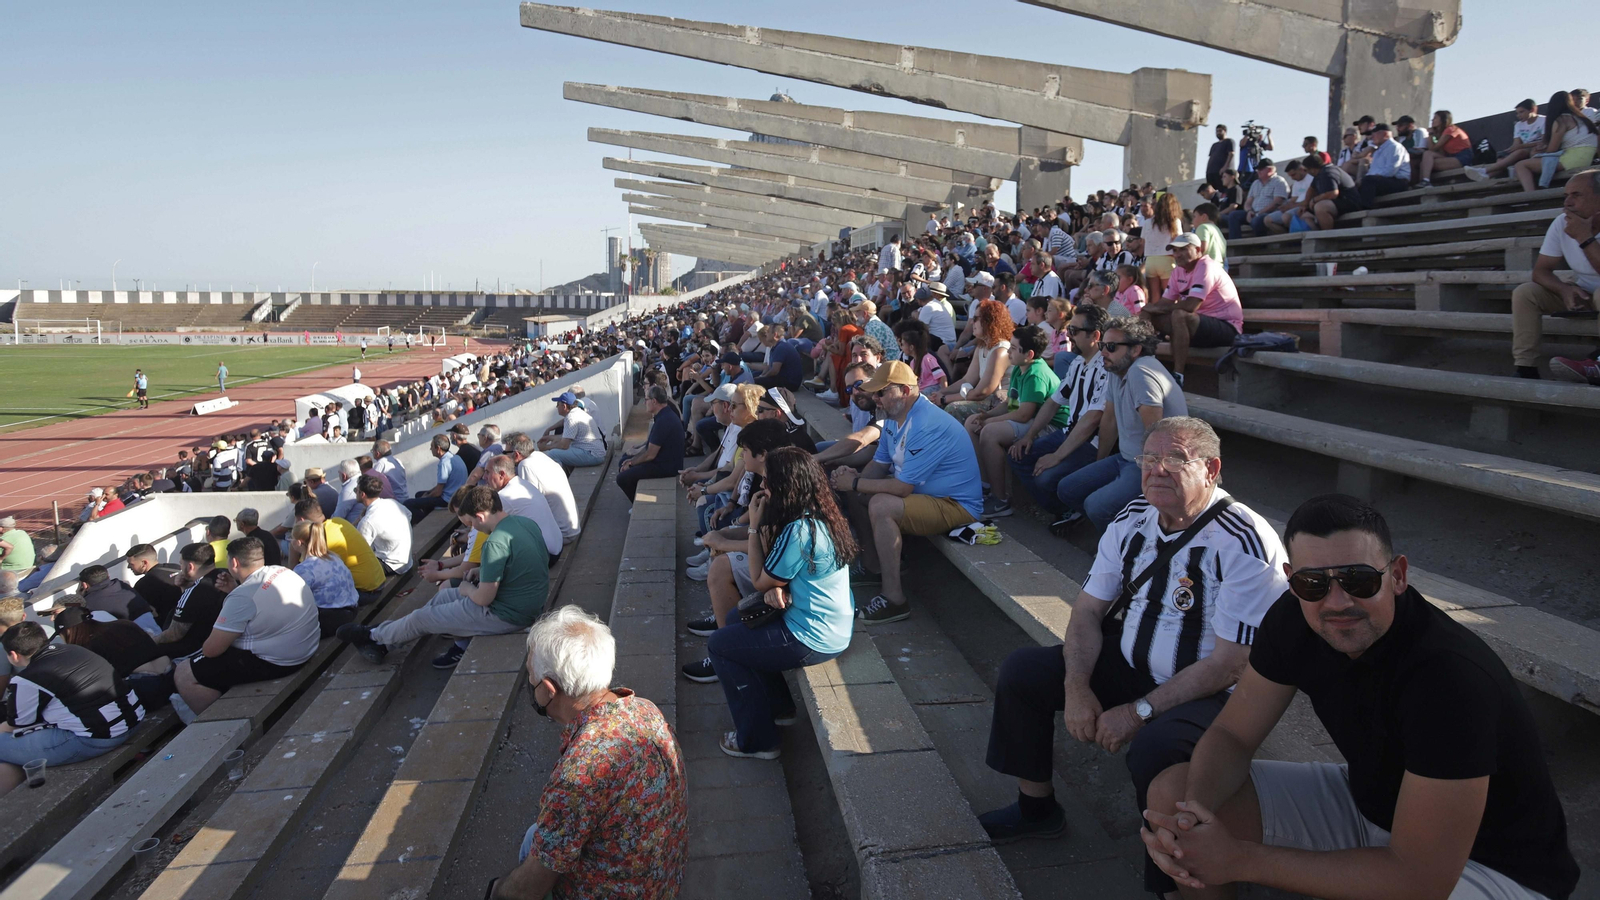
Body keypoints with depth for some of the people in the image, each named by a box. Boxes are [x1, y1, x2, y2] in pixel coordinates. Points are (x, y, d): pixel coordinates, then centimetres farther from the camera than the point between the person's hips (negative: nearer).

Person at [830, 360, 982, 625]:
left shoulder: (927, 426, -28)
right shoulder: (894, 416, 4)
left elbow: (902, 487, -29)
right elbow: (880, 464, 9)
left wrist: (855, 484, -19)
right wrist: (855, 478, -12)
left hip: (956, 505, -10)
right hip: (922, 492, 10)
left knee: (880, 506, -31)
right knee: (854, 493, 7)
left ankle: (894, 599, -24)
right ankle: (872, 566, 13)